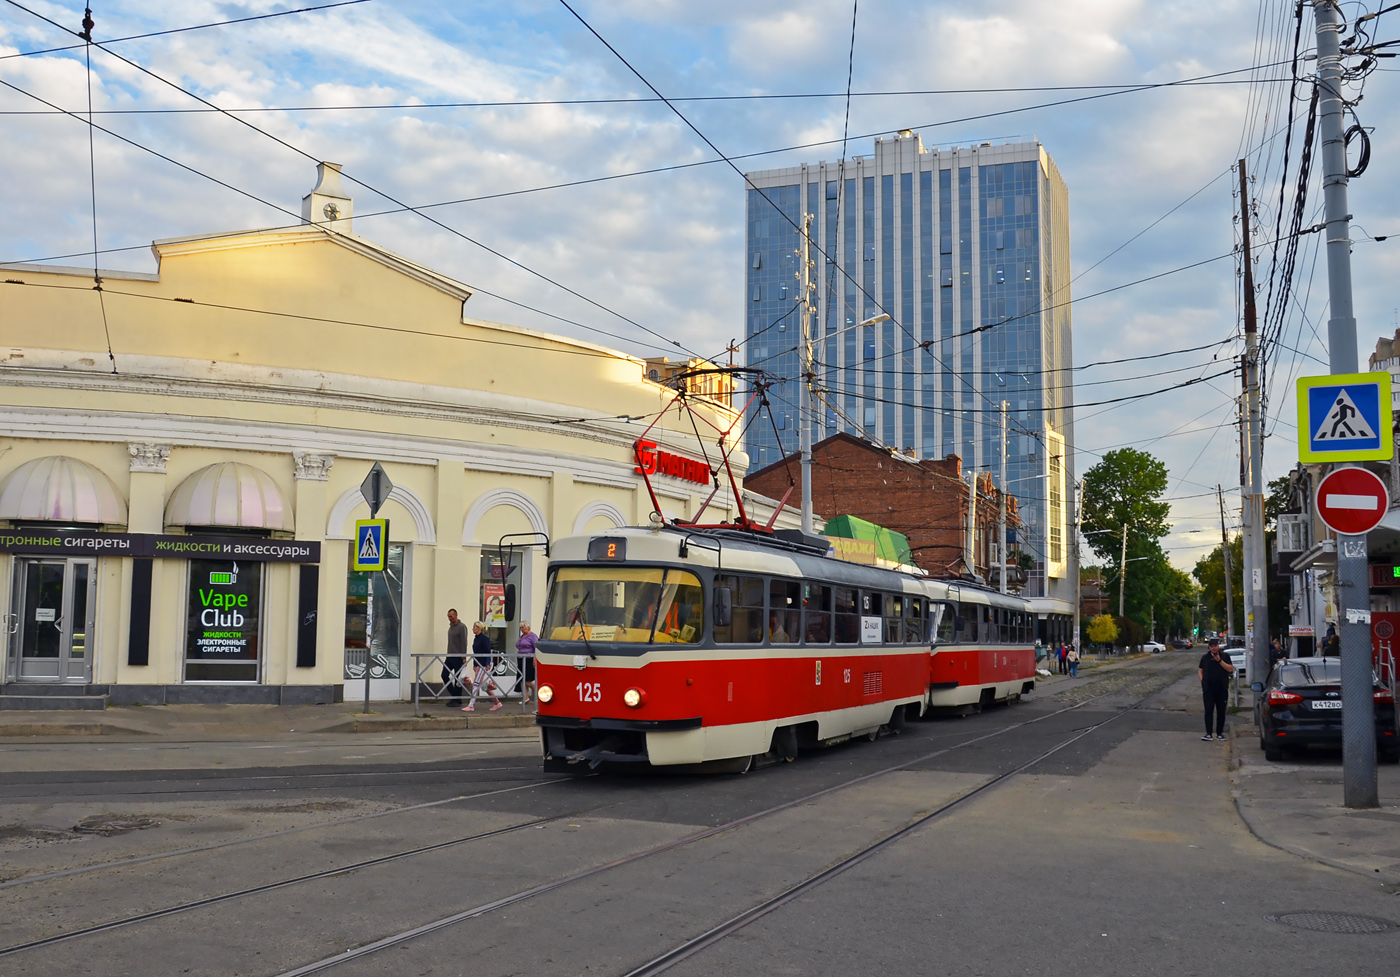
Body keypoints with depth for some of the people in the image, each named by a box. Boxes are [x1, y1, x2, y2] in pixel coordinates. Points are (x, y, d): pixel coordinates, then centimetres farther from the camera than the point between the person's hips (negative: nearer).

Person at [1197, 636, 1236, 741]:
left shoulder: (1224, 657, 6)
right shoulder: (1205, 657, 10)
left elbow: (1230, 669, -5)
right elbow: (1200, 670, 14)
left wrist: (1220, 661, -12)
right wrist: (1202, 681, -1)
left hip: (1222, 688, 0)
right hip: (1208, 688, 0)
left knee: (1221, 711, 4)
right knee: (1208, 711, -6)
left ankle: (1220, 733, 13)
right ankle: (1208, 733, -6)